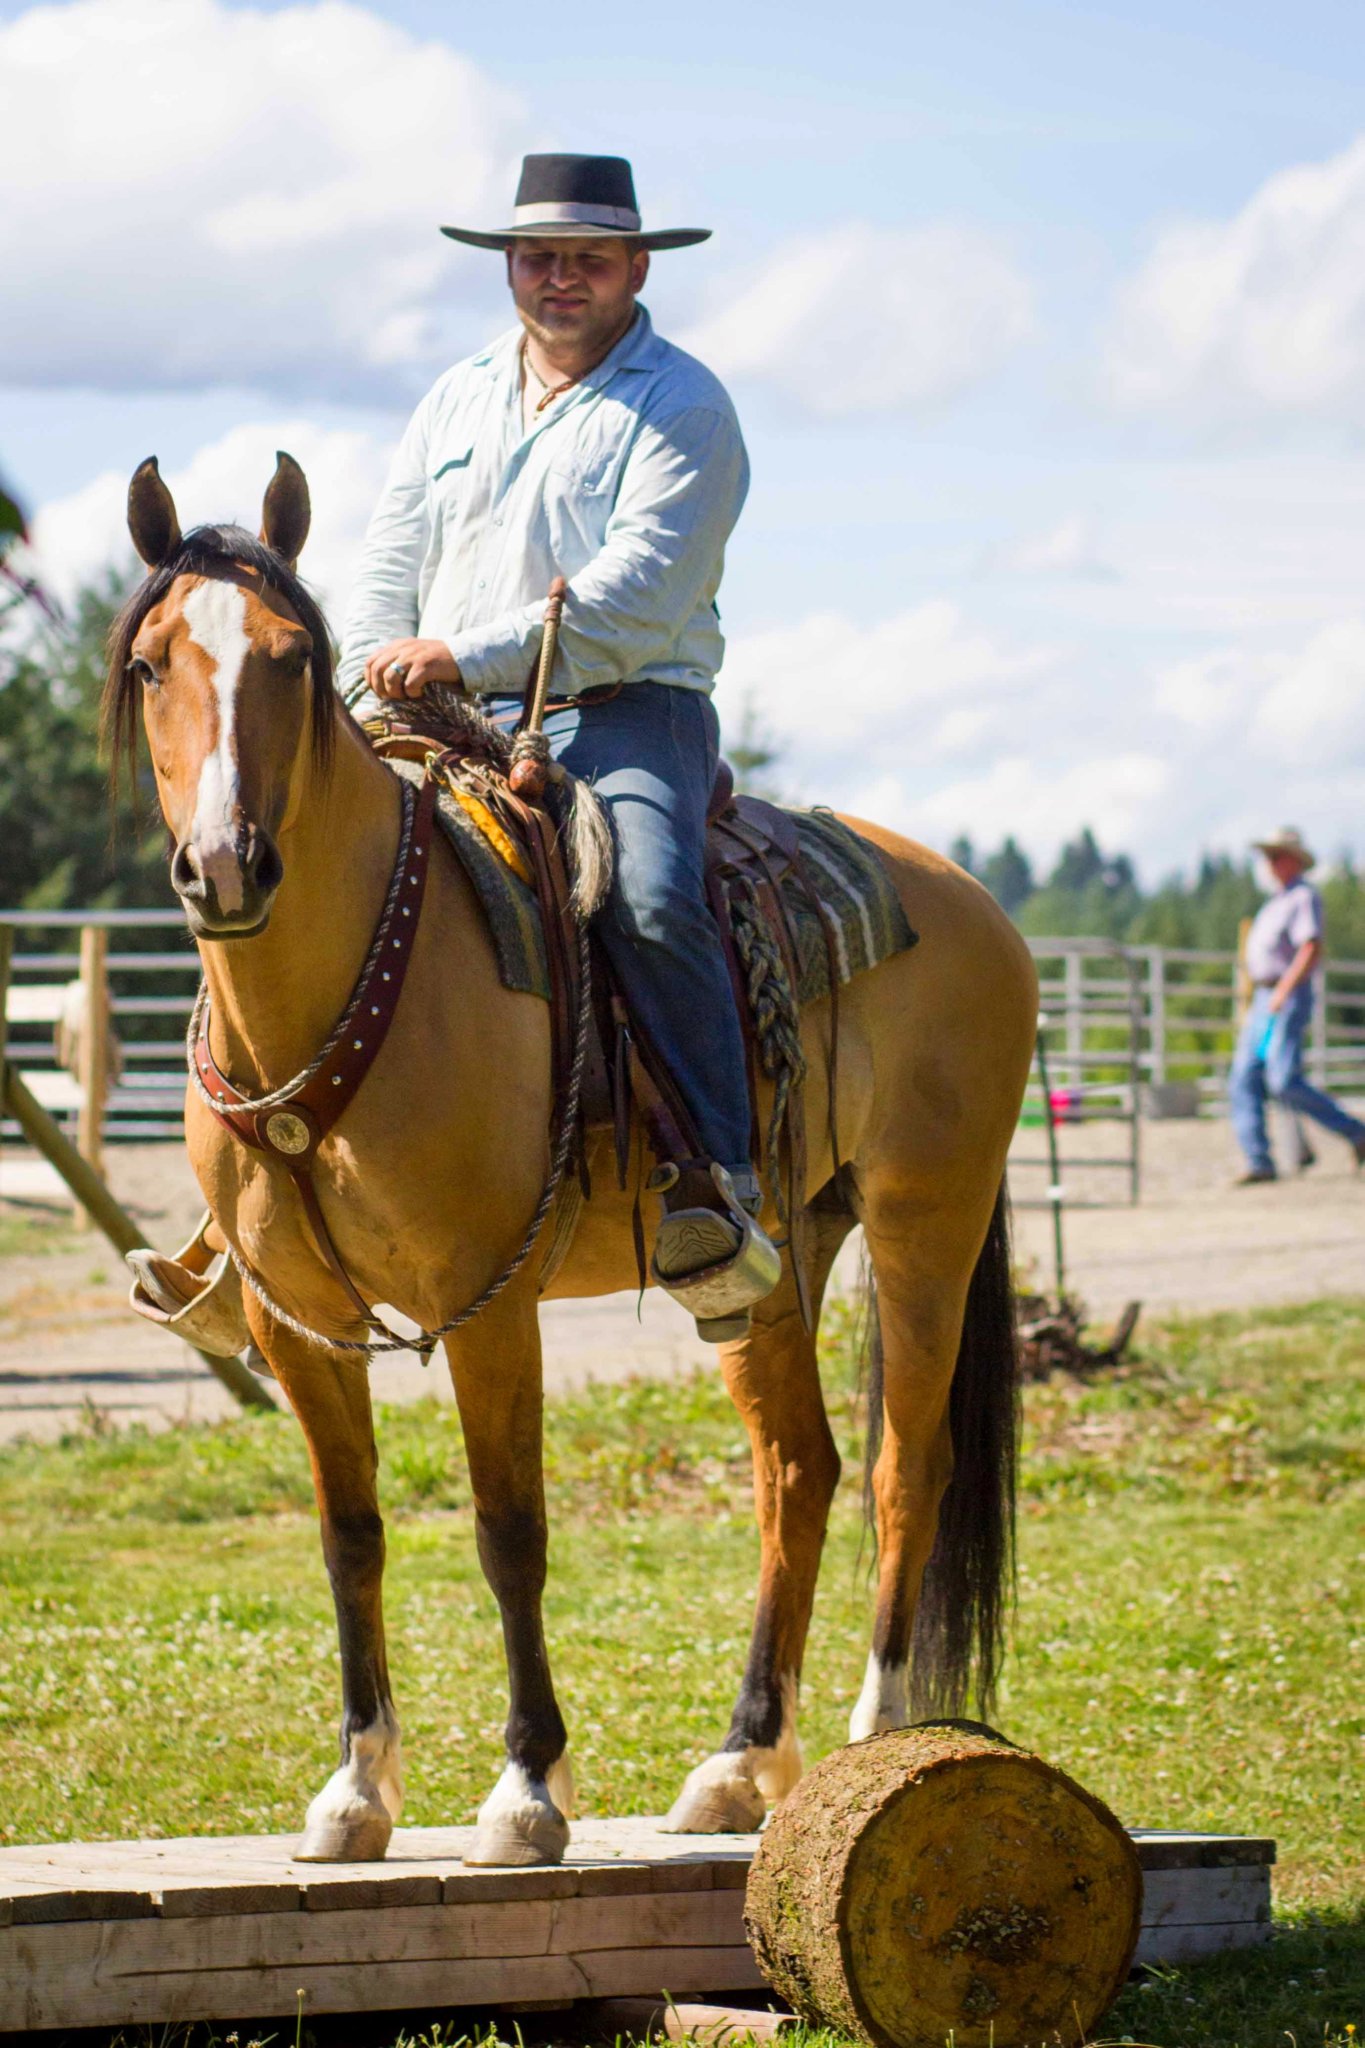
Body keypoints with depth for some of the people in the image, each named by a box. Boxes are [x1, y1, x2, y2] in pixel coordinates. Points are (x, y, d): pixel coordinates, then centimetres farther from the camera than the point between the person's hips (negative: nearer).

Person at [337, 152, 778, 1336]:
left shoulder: (681, 407, 0)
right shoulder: (458, 401, 21)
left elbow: (636, 593, -12)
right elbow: (390, 569, 19)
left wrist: (467, 655, -19)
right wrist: (377, 702, -1)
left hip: (627, 714, -5)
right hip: (454, 726, 6)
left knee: (652, 899, -33)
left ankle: (719, 1186, -35)